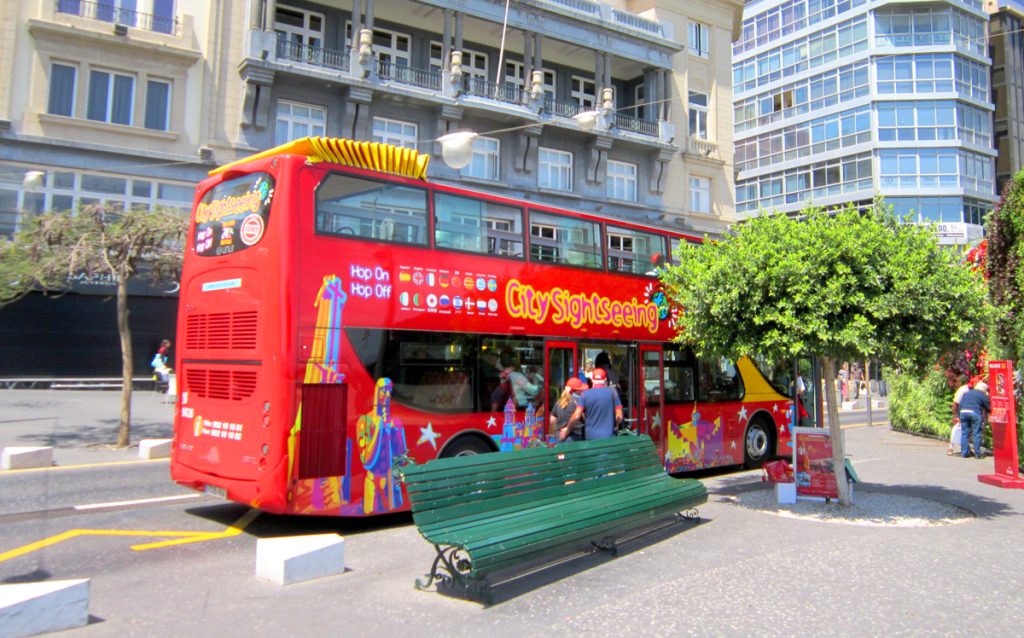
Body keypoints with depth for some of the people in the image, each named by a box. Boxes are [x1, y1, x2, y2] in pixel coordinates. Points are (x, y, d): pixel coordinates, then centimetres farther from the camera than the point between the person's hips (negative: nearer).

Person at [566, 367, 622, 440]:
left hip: (590, 437, 1)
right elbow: (619, 416, -3)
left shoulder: (585, 394, 0)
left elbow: (576, 416, -7)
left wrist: (567, 430, 7)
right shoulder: (612, 392, 1)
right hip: (609, 437, -1)